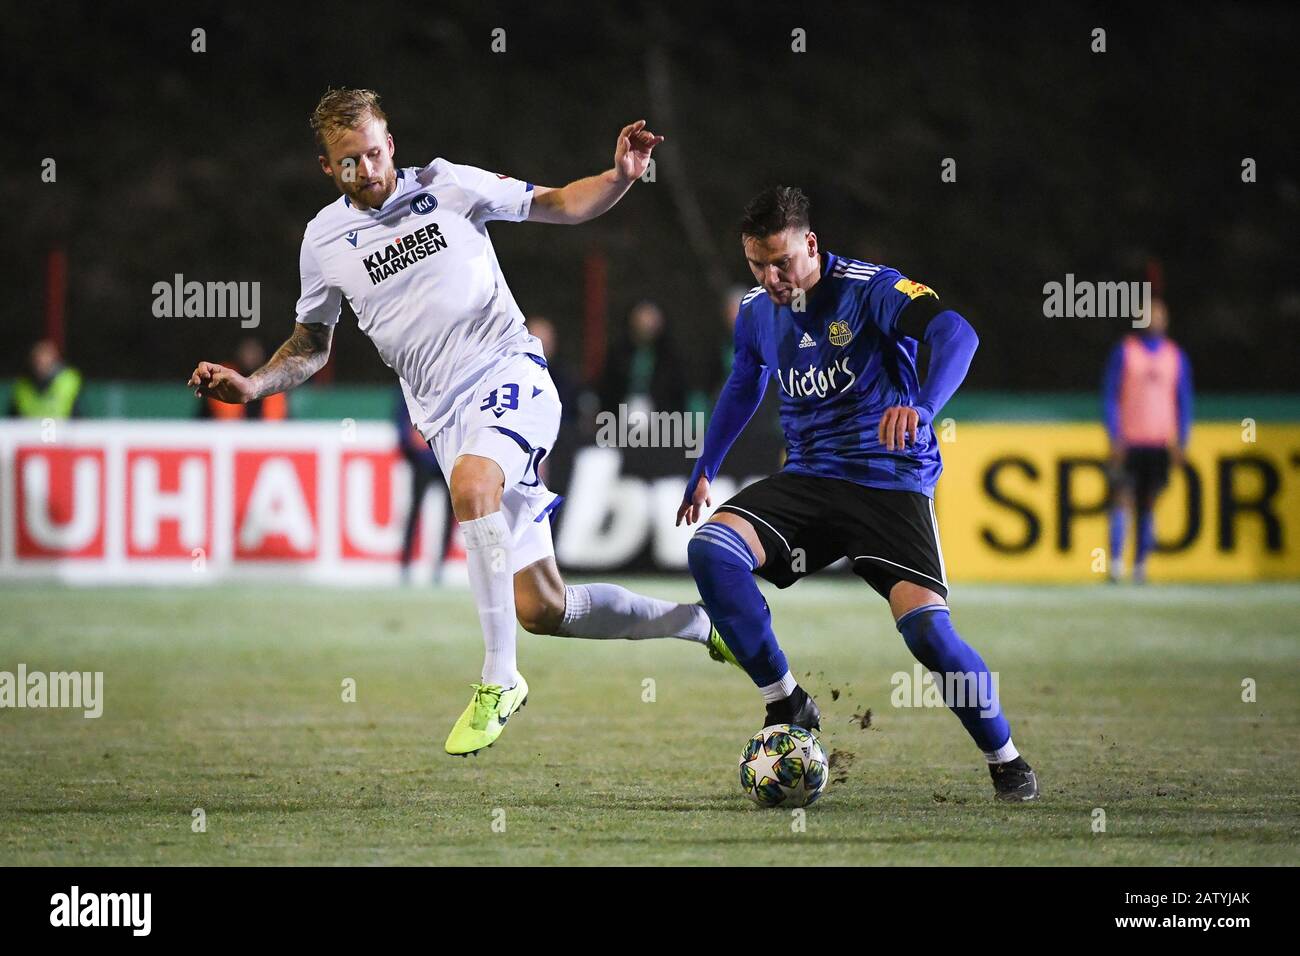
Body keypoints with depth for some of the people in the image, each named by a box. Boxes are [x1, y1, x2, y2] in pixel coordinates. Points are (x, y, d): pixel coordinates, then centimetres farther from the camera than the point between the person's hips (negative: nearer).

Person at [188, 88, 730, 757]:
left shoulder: (447, 187, 1)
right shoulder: (325, 239, 8)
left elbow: (558, 205, 7)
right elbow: (311, 345, 21)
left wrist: (620, 176, -12)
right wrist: (251, 385, 4)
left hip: (511, 375, -3)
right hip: (446, 418, 3)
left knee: (471, 484, -37)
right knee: (540, 612, -3)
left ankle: (499, 679, -27)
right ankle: (695, 621, 21)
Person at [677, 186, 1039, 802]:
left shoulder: (868, 289, -14)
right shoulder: (756, 312, 6)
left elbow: (954, 333, -32)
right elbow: (743, 386, 28)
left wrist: (921, 407, -50)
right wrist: (705, 469, 34)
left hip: (890, 480, -5)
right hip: (808, 479, 5)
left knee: (926, 624, -23)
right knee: (709, 548, -21)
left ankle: (1006, 760, 0)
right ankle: (786, 703, -9)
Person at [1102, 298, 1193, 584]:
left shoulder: (1176, 357, 10)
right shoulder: (1124, 352, 2)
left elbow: (1183, 401, 12)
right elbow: (1109, 397, 0)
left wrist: (1181, 443, 4)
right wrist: (1115, 438, -8)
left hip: (1160, 442, 3)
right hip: (1129, 440, -3)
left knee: (1149, 504, 3)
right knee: (1122, 499, -10)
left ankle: (1141, 567, 6)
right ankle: (1116, 563, -11)